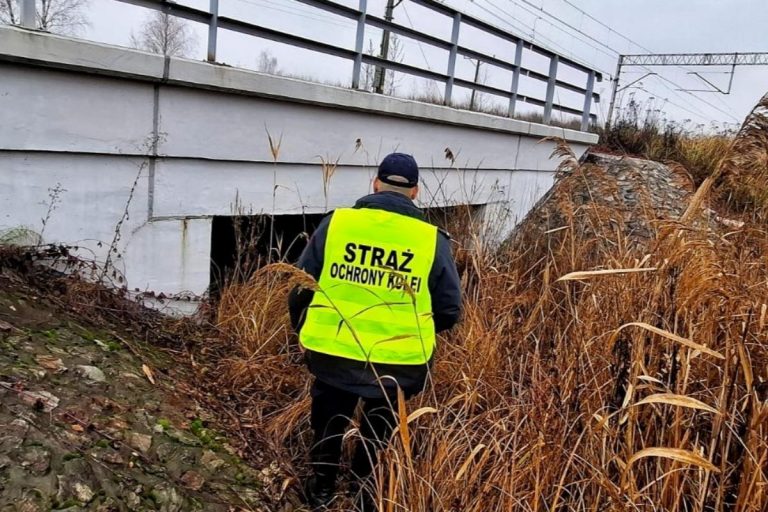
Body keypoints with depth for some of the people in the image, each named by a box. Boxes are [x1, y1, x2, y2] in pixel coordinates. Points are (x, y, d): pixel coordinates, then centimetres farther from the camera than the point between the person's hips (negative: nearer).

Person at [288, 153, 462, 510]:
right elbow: (449, 310, 0)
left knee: (328, 423, 28)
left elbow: (300, 286, 1)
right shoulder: (432, 239, -6)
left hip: (333, 354, 1)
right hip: (397, 362, 0)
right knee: (378, 433, 26)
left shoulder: (337, 222, -6)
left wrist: (303, 331, 18)